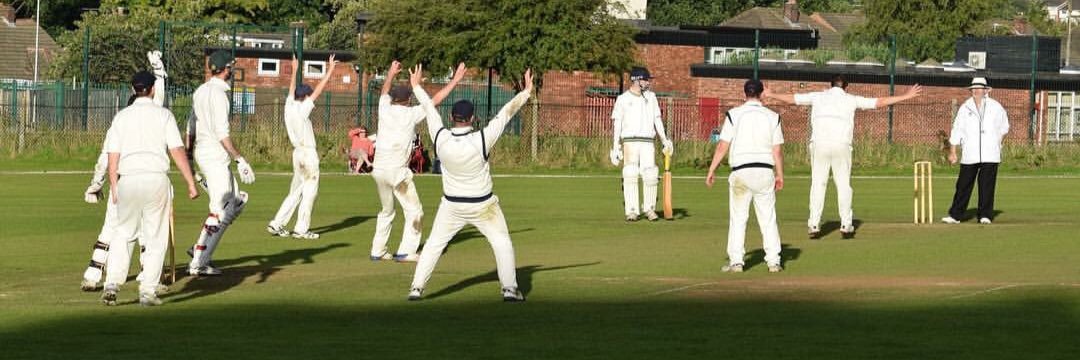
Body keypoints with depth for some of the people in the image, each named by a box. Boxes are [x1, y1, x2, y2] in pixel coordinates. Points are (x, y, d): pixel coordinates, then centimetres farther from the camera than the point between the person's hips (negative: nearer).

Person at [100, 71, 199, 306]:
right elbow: (177, 151, -2)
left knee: (123, 234, 15)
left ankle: (112, 284, 1)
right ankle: (148, 291, 3)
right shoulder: (163, 115, 5)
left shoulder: (122, 117, 11)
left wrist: (114, 189, 12)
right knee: (155, 237, 6)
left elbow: (112, 157, 7)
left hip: (128, 180, 2)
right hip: (156, 178, -2)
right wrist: (190, 183, 0)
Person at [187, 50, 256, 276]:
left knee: (237, 201, 16)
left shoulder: (200, 91, 13)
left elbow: (191, 128, 17)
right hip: (216, 156, -9)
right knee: (220, 211, -5)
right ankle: (198, 263, -7)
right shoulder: (218, 94, -15)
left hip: (201, 154, 9)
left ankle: (200, 249, 12)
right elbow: (222, 132, -21)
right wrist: (240, 160, -20)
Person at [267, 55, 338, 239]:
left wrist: (295, 71, 34)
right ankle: (301, 229, 1)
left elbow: (292, 90, 22)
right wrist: (331, 69, -12)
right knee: (310, 192, 1)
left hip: (297, 153, 8)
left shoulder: (289, 106, 4)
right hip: (308, 153, -8)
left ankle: (277, 224, 9)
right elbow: (319, 90, -16)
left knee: (296, 191, 14)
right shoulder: (302, 109, -14)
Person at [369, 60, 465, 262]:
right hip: (397, 170, -5)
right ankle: (406, 251, -9)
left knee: (386, 211, 20)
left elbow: (385, 92, 27)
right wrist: (455, 81, 2)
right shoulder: (411, 114, -5)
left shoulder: (385, 109, 6)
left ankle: (377, 251, 19)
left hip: (379, 170, 5)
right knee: (414, 211, 1)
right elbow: (435, 100, -4)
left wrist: (391, 75, 44)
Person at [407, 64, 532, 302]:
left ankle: (417, 288, 7)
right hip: (483, 206, -2)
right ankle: (509, 289, 6)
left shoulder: (440, 138, -18)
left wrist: (416, 87, 10)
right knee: (502, 242, 12)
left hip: (452, 206, 2)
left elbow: (430, 109, -3)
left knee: (434, 244, 13)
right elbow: (506, 113, -17)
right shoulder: (482, 140, -24)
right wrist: (526, 92, -9)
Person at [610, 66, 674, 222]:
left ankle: (649, 208, 11)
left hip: (648, 142, 3)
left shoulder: (651, 97, 14)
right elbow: (616, 123, 0)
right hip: (630, 141, -3)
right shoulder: (623, 99, 4)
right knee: (630, 175, -11)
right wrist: (615, 147, -9)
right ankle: (631, 211, -8)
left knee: (650, 175, -5)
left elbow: (657, 120, 14)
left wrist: (664, 140, 3)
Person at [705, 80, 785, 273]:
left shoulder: (734, 114, -2)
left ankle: (736, 261, 0)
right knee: (768, 218, 8)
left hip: (741, 170, -2)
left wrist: (711, 171, 4)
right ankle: (773, 261, 5)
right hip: (765, 171, 2)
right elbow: (777, 151, 3)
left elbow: (722, 146, -3)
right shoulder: (772, 117, 3)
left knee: (737, 218, 4)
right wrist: (780, 175, 12)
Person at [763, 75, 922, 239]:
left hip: (819, 144, 1)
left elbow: (792, 98, 24)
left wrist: (770, 95, 38)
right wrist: (906, 96, 20)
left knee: (817, 183, 4)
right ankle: (846, 225, 2)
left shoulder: (818, 96, 16)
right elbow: (879, 102, 14)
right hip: (842, 145, -1)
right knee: (844, 184, 5)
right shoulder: (851, 99, 13)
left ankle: (814, 225, -1)